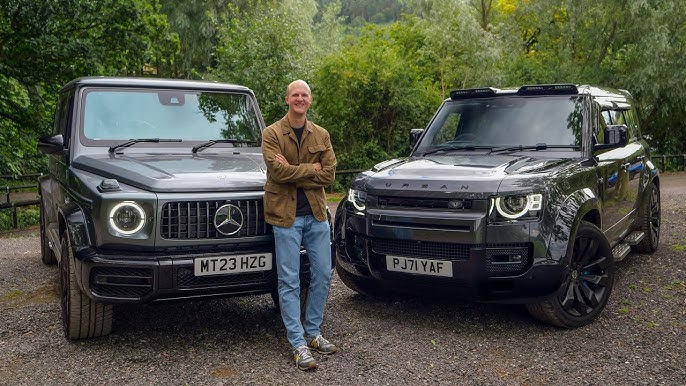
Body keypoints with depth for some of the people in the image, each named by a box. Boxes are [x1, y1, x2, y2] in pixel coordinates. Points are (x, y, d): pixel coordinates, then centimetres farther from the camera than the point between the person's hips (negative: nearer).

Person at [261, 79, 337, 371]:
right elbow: (278, 172, -18)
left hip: (316, 215, 4)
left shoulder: (321, 136, 6)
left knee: (322, 276, 9)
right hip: (285, 215, -4)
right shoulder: (272, 133, -5)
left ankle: (312, 333, 26)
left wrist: (293, 173, -13)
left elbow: (328, 175, -4)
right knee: (289, 282, -1)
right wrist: (311, 168, -11)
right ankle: (298, 344, 6)